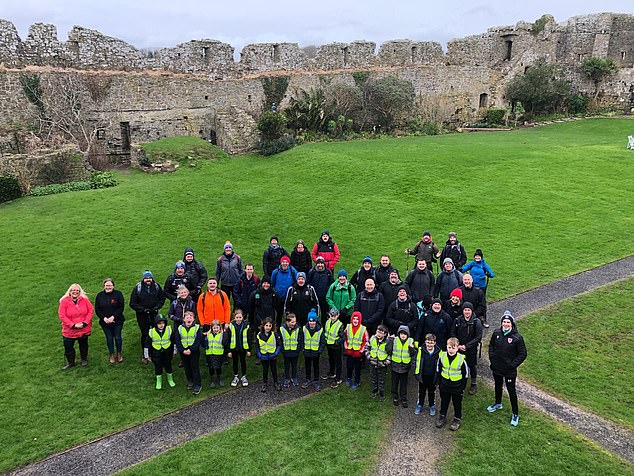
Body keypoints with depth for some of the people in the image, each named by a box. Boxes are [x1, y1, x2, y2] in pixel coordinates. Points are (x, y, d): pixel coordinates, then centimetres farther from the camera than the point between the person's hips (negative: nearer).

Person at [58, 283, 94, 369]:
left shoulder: (85, 300, -7)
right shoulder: (64, 301, -12)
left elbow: (91, 310, -6)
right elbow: (61, 315, -15)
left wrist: (85, 323, -16)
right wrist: (73, 325, -20)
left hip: (84, 329, 1)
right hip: (69, 331, -1)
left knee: (83, 345, 20)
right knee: (68, 347, 8)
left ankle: (84, 360, 43)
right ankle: (70, 363, 31)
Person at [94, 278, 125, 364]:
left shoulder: (118, 294, -7)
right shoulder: (99, 296, 1)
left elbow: (121, 307, -10)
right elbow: (97, 309, 0)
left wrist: (113, 317, -18)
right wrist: (104, 318, -13)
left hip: (117, 321, -2)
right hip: (105, 322, 2)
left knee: (117, 337, 8)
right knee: (109, 338, 13)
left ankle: (119, 353, 27)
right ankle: (112, 354, 29)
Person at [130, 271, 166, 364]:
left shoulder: (157, 286, -2)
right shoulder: (137, 288, -9)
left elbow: (162, 298, 11)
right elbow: (132, 303, -5)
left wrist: (157, 307, -5)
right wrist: (143, 309, -14)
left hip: (154, 314, 2)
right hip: (142, 315, -2)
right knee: (145, 334, -1)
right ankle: (145, 355, 10)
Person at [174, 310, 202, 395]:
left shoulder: (197, 328, -5)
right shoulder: (179, 328, 2)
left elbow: (198, 340, -10)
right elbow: (177, 341, -1)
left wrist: (191, 350, -18)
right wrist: (182, 350, -14)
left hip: (194, 352, -3)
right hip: (183, 352, 3)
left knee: (195, 368, -1)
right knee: (187, 368, 14)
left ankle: (197, 385, 5)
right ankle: (190, 381, 31)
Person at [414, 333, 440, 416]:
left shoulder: (438, 351, -12)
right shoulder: (421, 350, -14)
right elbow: (418, 362, -5)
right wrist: (417, 374, -4)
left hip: (433, 377, 0)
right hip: (423, 376, 0)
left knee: (432, 392, 18)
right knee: (421, 391, 17)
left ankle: (432, 406, 35)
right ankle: (420, 405, 34)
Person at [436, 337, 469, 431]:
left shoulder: (462, 359, -20)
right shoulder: (442, 356, -12)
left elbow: (465, 374, -9)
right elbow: (438, 370, 3)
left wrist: (463, 387, -6)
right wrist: (439, 383, 6)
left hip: (457, 387, -3)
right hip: (444, 385, 3)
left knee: (457, 404, 15)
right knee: (444, 402, 19)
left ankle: (457, 419, 33)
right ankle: (442, 417, 38)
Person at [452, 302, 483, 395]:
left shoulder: (476, 322, -13)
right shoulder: (458, 320, -5)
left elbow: (478, 337, -13)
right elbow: (453, 333, 2)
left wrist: (466, 346, -17)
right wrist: (458, 345, -11)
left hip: (472, 350, -2)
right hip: (459, 349, 2)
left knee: (472, 366, 11)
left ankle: (473, 384, 31)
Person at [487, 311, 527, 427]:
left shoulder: (517, 337, -19)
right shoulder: (496, 333, -8)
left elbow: (522, 354, -11)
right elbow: (491, 345, 9)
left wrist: (513, 365, -15)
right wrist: (492, 358, 0)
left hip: (509, 371, -4)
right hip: (496, 368, 4)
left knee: (511, 390, 7)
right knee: (498, 386, 25)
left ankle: (515, 414, 24)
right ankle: (498, 403, 49)